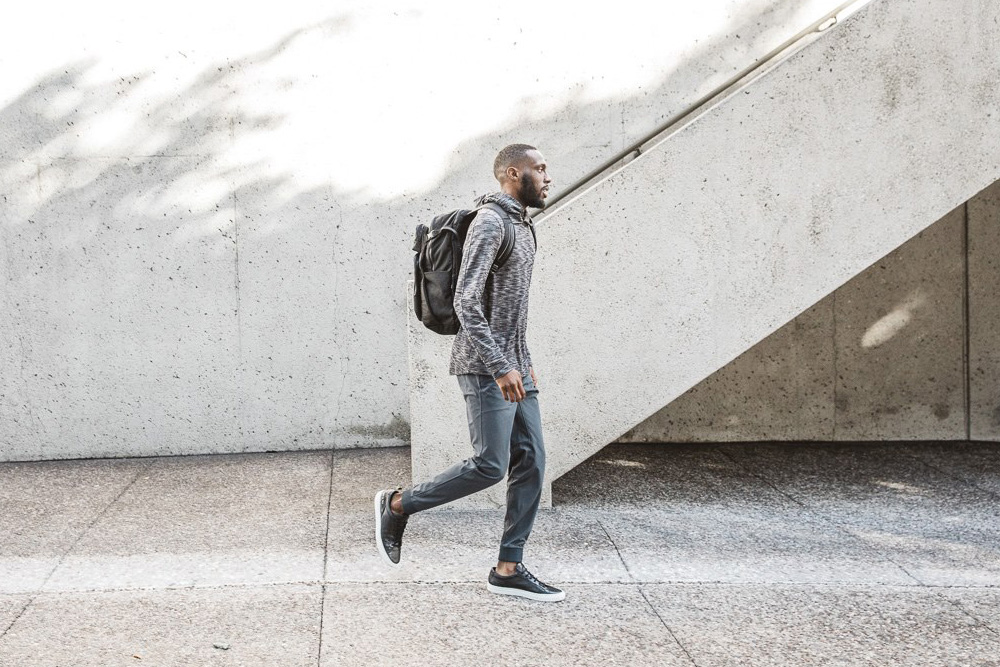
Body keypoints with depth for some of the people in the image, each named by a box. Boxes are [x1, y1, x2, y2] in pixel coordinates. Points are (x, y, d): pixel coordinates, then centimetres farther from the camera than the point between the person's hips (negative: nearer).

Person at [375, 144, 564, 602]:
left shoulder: (520, 225, 16)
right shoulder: (489, 223, -14)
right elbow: (466, 301, -23)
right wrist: (500, 367, -26)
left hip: (513, 366, 9)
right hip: (485, 368, -9)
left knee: (531, 461, 4)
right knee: (490, 466, -8)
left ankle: (508, 569, 8)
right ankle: (398, 505, 11)